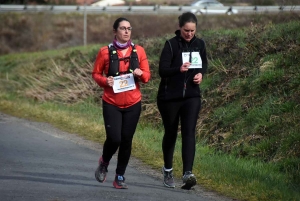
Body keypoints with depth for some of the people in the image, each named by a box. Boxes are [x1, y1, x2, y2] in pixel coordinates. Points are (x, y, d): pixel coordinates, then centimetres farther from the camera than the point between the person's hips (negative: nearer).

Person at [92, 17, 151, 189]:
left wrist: (140, 74, -15)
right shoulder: (105, 52, -3)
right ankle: (104, 163, 21)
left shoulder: (139, 51, 3)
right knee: (114, 138, -12)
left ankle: (120, 177, 18)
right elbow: (96, 73, 5)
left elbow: (147, 76, 8)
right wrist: (105, 81, -15)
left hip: (133, 104, 2)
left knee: (127, 140, 4)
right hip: (112, 104, -2)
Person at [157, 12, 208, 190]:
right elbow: (162, 70, -17)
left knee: (189, 132, -14)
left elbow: (204, 63, 19)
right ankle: (168, 170, 32)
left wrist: (201, 74, -3)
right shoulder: (171, 45, -11)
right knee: (171, 133, 11)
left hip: (191, 96, 2)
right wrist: (179, 69, -36)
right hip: (170, 96, -2)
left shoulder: (199, 44, 3)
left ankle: (188, 173, -24)